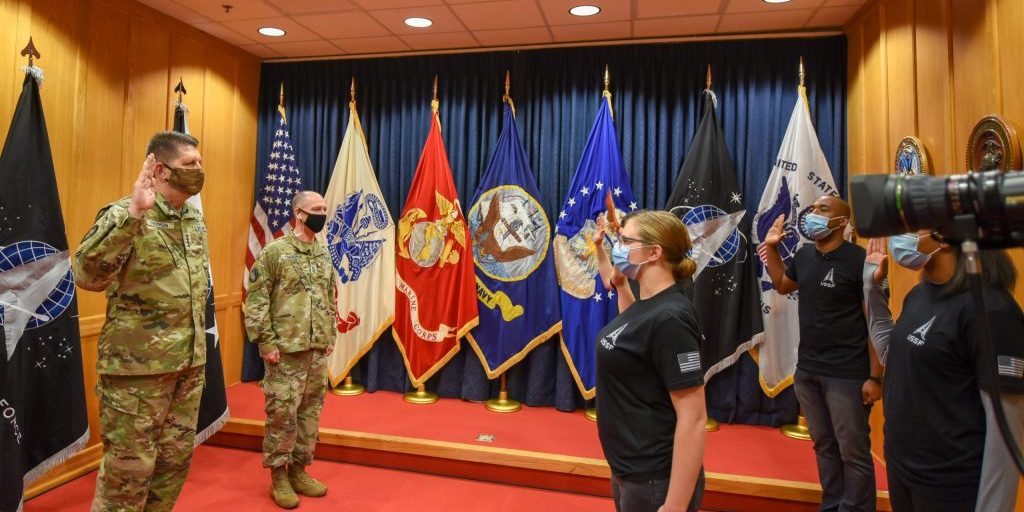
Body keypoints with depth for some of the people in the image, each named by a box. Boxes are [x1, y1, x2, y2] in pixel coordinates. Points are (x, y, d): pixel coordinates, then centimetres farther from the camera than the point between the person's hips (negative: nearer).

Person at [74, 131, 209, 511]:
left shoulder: (195, 220, 9)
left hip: (190, 362, 7)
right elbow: (87, 275, -29)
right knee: (129, 467, 5)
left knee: (176, 458, 18)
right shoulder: (124, 215, -13)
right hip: (138, 365, -7)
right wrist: (133, 213, -35)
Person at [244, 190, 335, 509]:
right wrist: (266, 342, -14)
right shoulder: (275, 251, -7)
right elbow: (256, 300, -10)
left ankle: (299, 470, 26)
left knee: (311, 411, 12)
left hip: (318, 349, 6)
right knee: (282, 413, 1)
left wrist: (331, 337, 14)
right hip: (286, 349, -6)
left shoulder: (324, 254, 12)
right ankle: (278, 475, 19)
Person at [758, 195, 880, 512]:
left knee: (853, 452, 6)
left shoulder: (859, 260, -14)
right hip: (806, 370, 6)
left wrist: (875, 377, -15)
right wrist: (771, 248, 9)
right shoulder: (804, 255, 4)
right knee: (824, 446, 17)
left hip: (847, 375, -6)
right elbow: (782, 286, 23)